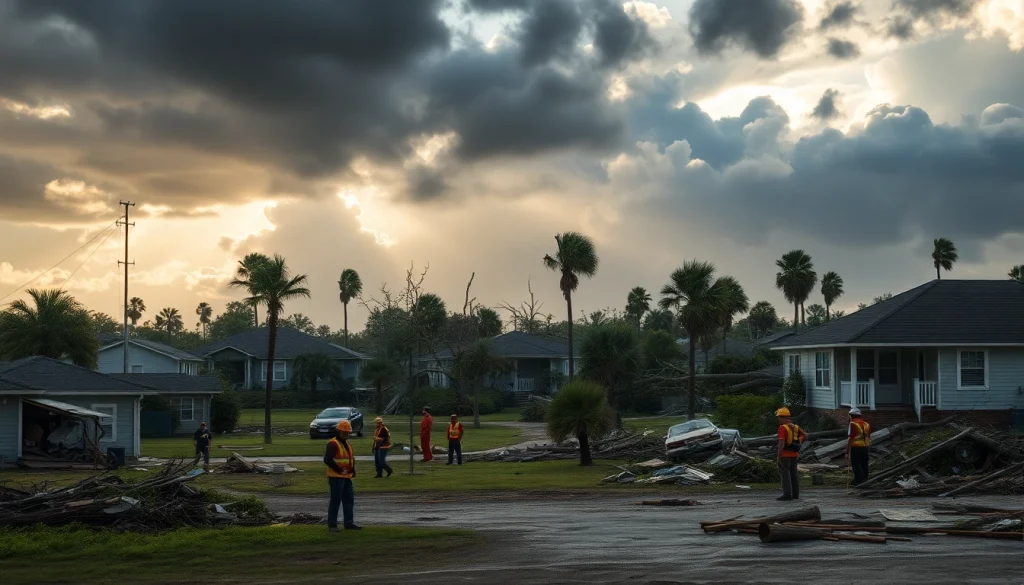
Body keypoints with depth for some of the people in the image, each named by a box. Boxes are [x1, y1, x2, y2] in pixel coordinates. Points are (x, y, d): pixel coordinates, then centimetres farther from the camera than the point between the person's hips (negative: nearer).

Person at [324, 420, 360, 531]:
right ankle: (332, 525, 0)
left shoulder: (347, 443, 17)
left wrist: (353, 469, 11)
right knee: (335, 500, -6)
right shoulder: (333, 444, -12)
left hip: (346, 477, 9)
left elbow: (351, 457, 29)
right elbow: (327, 459, -21)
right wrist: (339, 470, -18)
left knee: (349, 500, 10)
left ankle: (349, 523, 16)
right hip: (336, 477, -9)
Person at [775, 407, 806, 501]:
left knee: (785, 474, -7)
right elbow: (805, 435, 14)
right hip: (794, 454, 8)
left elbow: (781, 443, -22)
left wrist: (778, 456, -20)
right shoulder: (795, 427, 10)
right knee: (793, 474, 12)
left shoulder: (782, 428, -16)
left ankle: (787, 495, -11)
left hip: (785, 454, -8)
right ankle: (795, 494, 13)